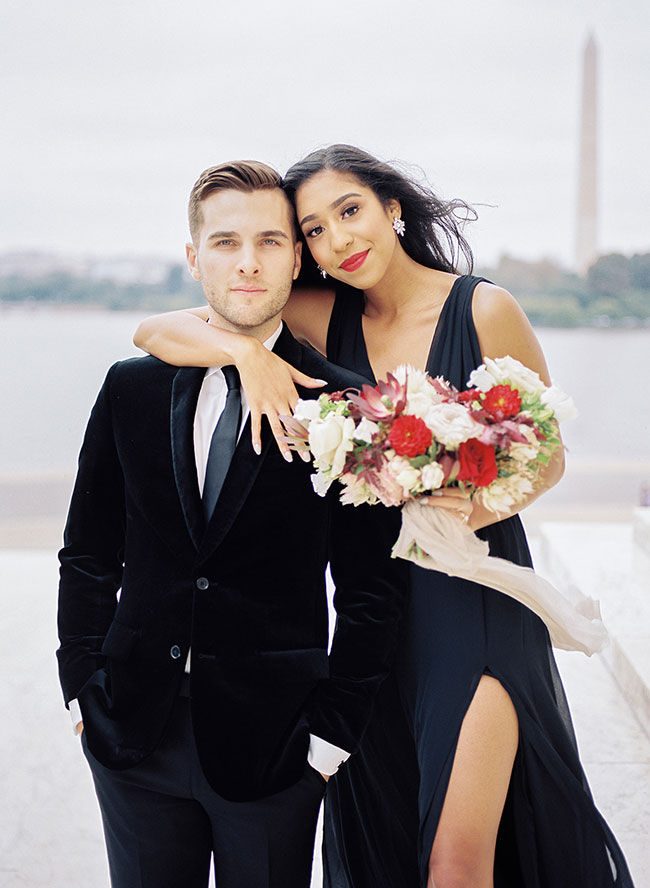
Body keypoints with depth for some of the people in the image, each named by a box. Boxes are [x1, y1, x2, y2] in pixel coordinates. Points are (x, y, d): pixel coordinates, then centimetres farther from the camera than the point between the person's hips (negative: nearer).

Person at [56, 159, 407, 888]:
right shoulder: (132, 390, 4)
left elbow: (372, 591, -4)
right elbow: (89, 554, 9)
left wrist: (330, 734, -6)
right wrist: (83, 689, 4)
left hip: (271, 742, -2)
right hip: (134, 733, 3)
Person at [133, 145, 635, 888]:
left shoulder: (485, 309, -8)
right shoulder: (321, 317, 1)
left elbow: (547, 458, 0)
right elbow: (152, 331, -4)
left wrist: (477, 509, -20)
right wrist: (247, 351, -23)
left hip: (474, 599, -3)